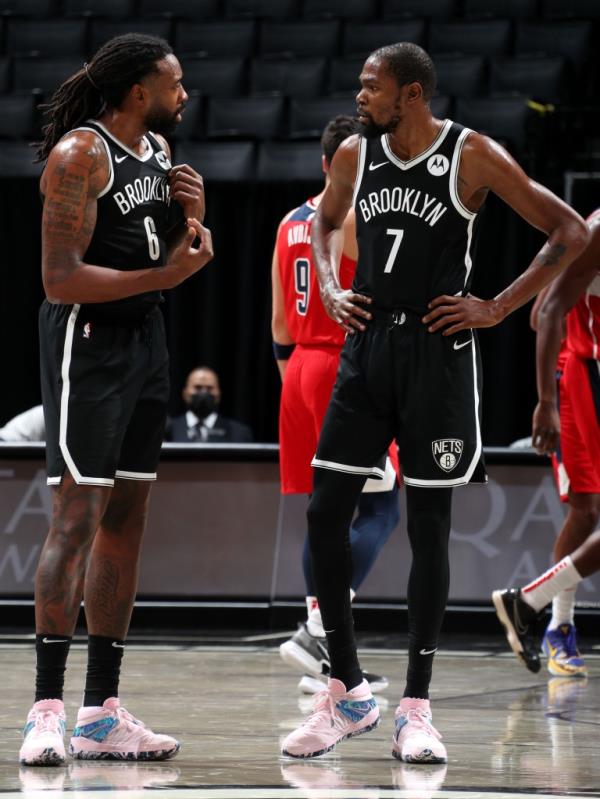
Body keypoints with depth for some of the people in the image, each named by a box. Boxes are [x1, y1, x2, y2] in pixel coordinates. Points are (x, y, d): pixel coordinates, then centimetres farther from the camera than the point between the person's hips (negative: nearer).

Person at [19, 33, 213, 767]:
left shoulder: (156, 150, 12)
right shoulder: (79, 155, -15)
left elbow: (178, 258, 21)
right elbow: (61, 279, -20)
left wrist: (191, 214, 1)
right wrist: (163, 276, -23)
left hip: (145, 340, 9)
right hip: (85, 340, -9)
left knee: (126, 520, 8)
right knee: (77, 516, -13)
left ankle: (101, 714, 11)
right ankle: (46, 710, -12)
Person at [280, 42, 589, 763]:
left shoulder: (472, 155, -9)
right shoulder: (354, 155, 5)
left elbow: (570, 232, -6)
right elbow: (324, 222, 27)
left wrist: (498, 308, -10)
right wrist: (329, 291, 10)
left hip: (436, 353, -4)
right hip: (366, 348, 4)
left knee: (428, 526, 0)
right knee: (324, 515, -1)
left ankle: (415, 707, 8)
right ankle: (347, 693, 11)